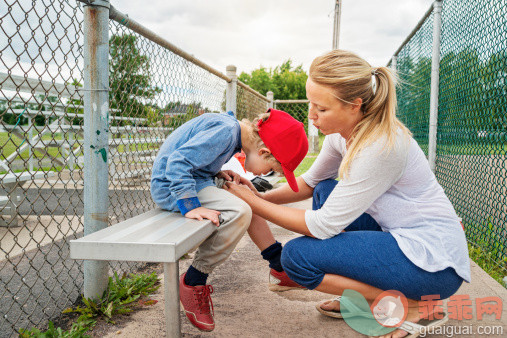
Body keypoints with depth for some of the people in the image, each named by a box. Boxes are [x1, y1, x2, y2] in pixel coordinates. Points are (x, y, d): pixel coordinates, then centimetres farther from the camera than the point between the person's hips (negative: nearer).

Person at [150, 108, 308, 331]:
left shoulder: (231, 127, 9)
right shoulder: (224, 131, -22)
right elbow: (178, 162, -28)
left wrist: (220, 174, 4)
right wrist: (191, 207, -31)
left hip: (190, 178, 10)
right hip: (170, 186, -10)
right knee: (239, 212, -26)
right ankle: (192, 282, -14)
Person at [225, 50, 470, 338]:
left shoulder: (381, 146, -26)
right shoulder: (342, 132, 0)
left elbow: (323, 226, -22)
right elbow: (311, 181, 16)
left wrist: (252, 202, -14)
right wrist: (260, 197, 2)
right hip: (403, 236, 9)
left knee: (297, 255, -14)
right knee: (325, 192, 13)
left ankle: (414, 306, -4)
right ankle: (360, 299, 14)